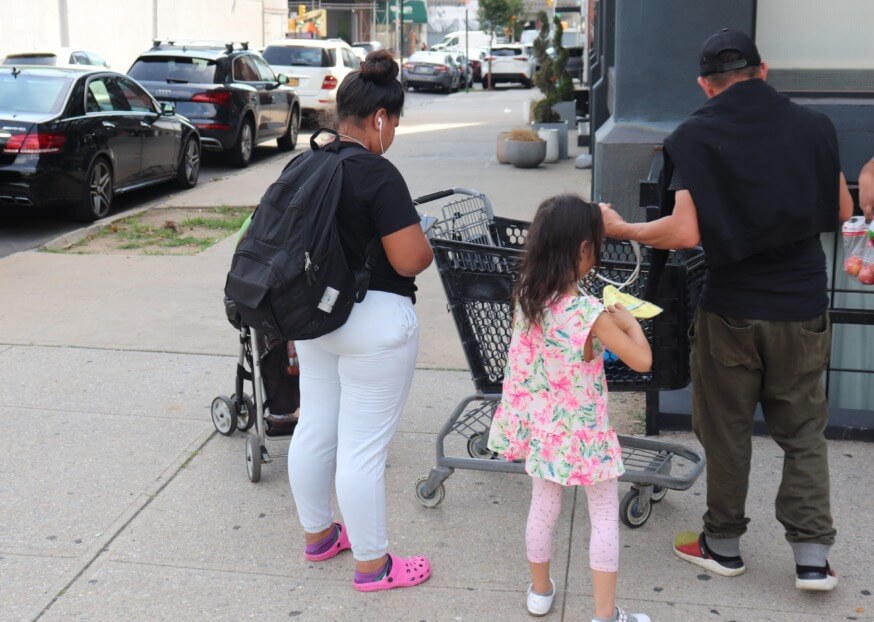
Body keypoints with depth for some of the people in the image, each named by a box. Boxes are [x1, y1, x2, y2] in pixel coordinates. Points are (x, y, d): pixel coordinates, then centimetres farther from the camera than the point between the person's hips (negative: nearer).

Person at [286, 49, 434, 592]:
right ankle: (373, 564, 16)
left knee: (314, 428, 19)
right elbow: (411, 260, -22)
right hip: (373, 323, -8)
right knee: (364, 446, 1)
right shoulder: (379, 175, -20)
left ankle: (318, 534, 37)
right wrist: (427, 243, 1)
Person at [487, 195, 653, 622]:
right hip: (581, 431, -6)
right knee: (605, 517, 10)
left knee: (543, 506, 22)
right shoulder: (590, 314, -26)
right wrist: (629, 321, -7)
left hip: (539, 422, 6)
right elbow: (642, 361, -22)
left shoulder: (526, 295, -8)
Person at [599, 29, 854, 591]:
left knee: (727, 431, 13)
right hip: (803, 307, 2)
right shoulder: (813, 127, -3)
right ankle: (812, 556, 15)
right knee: (803, 431, 14)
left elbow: (686, 233, -19)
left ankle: (724, 544, 27)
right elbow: (842, 212, 5)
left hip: (730, 311, -2)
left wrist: (622, 230, -3)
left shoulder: (694, 137, -11)